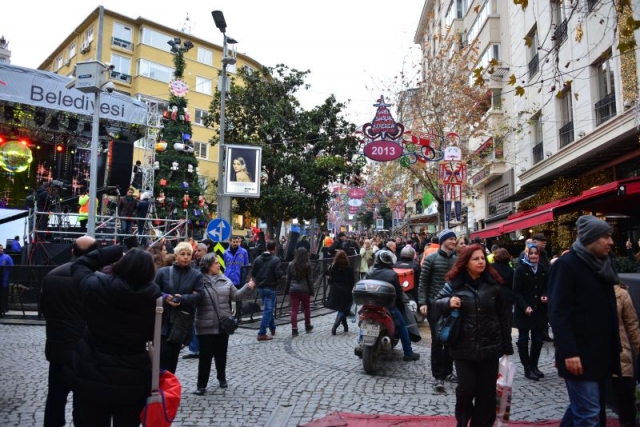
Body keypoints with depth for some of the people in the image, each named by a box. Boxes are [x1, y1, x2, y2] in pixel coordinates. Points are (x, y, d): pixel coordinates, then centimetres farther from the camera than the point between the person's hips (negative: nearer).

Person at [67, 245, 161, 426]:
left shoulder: (96, 287, -16)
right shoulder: (153, 295, -16)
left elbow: (79, 265, 6)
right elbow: (154, 333, -2)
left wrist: (115, 251, 3)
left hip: (92, 375, 1)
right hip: (132, 380, 0)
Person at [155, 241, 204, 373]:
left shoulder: (196, 275, 1)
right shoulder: (163, 272, -1)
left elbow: (199, 295, -9)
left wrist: (182, 299, -21)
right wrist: (165, 297, -16)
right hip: (163, 320, -1)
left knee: (174, 354, 12)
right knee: (163, 353, -5)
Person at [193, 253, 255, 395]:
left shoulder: (225, 280, 6)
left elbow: (235, 296, 10)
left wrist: (247, 287, -2)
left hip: (223, 324, 4)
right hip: (205, 326, -4)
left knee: (221, 354, 17)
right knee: (205, 355, 1)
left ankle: (222, 378, 37)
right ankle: (201, 385, 13)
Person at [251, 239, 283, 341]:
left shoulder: (258, 259, 2)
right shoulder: (275, 259, -14)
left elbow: (253, 273, 4)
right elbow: (279, 274, -19)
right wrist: (281, 273, 3)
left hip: (261, 287, 6)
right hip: (271, 288, -6)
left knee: (268, 308, 21)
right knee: (268, 310, -1)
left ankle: (272, 328, 33)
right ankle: (262, 333, -4)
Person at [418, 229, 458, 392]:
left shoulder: (457, 260, 8)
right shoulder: (431, 258, -5)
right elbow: (423, 282, -6)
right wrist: (422, 302, -13)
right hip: (435, 305, -5)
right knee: (437, 340, -3)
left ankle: (447, 371, 25)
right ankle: (438, 376, 5)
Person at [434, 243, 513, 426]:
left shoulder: (492, 284, 1)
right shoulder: (455, 283, -2)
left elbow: (503, 316, 5)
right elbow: (436, 303, 6)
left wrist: (507, 346, 4)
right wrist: (448, 302, -18)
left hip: (489, 347, 1)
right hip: (464, 347, -1)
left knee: (486, 392, 8)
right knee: (466, 389, -1)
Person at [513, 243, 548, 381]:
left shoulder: (542, 270, 8)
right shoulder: (520, 269, -7)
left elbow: (545, 288, 16)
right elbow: (516, 292, -9)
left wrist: (545, 296, -6)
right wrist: (525, 307, -20)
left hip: (539, 310, 5)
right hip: (524, 311, -5)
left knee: (537, 340, 11)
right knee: (523, 340, 3)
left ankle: (534, 366, 26)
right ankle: (527, 368, 13)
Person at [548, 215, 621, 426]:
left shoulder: (604, 264, 13)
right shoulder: (566, 265, -11)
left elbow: (608, 310, 19)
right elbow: (558, 313, -16)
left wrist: (614, 348, 13)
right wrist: (568, 352, -21)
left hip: (600, 353, 8)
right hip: (579, 355, -8)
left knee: (581, 408, 16)